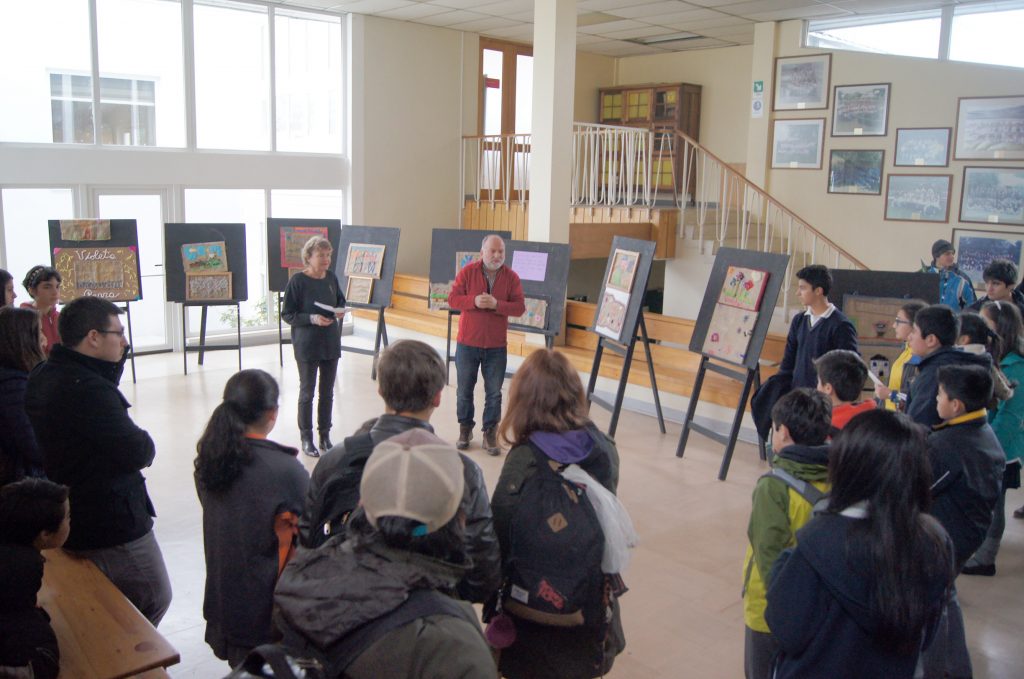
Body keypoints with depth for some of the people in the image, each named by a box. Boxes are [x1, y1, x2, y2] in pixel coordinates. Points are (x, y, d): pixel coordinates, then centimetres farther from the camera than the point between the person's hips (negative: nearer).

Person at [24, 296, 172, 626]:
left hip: (69, 519, 10)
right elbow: (137, 453, -28)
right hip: (113, 524, -10)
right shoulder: (87, 389, -28)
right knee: (155, 600, 7)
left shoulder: (43, 377, 4)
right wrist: (146, 445, -6)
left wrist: (115, 359, -3)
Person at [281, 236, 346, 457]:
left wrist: (340, 311, -6)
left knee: (327, 392, 12)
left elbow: (341, 302, 17)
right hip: (306, 345, -5)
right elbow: (287, 314, -11)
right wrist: (312, 319, -23)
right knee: (307, 392, 6)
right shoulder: (298, 281, -13)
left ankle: (325, 436, 24)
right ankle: (306, 439, 17)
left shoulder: (331, 277, 2)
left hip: (331, 343, 5)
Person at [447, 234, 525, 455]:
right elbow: (452, 299, -7)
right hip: (467, 343, 0)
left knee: (494, 393, 6)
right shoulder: (467, 272, -5)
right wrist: (474, 301, -23)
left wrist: (496, 304, -23)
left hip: (496, 346, 0)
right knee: (464, 390, 11)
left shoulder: (511, 277, -3)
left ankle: (490, 434, 17)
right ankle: (465, 429, 29)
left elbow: (520, 307, -8)